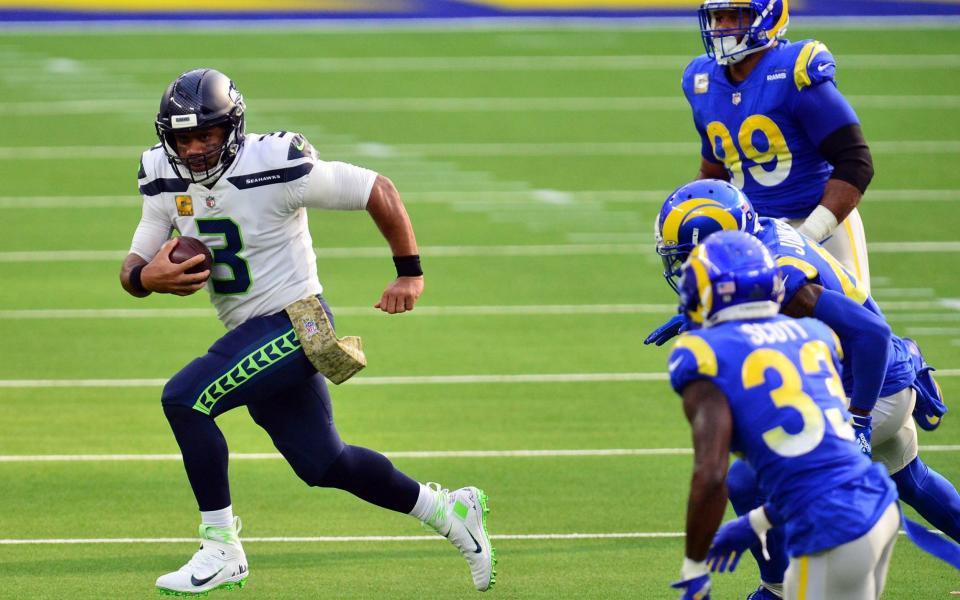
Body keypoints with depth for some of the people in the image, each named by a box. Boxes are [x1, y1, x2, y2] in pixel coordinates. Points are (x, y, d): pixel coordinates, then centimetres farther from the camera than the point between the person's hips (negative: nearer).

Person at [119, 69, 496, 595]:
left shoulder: (275, 166, -20)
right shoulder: (165, 180, -1)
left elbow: (377, 191, -12)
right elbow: (133, 267, 4)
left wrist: (410, 273, -7)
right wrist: (147, 278, -21)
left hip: (292, 323, -8)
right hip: (249, 333, 8)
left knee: (185, 399, -23)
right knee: (323, 464, 16)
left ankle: (221, 551, -14)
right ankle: (448, 511, 36)